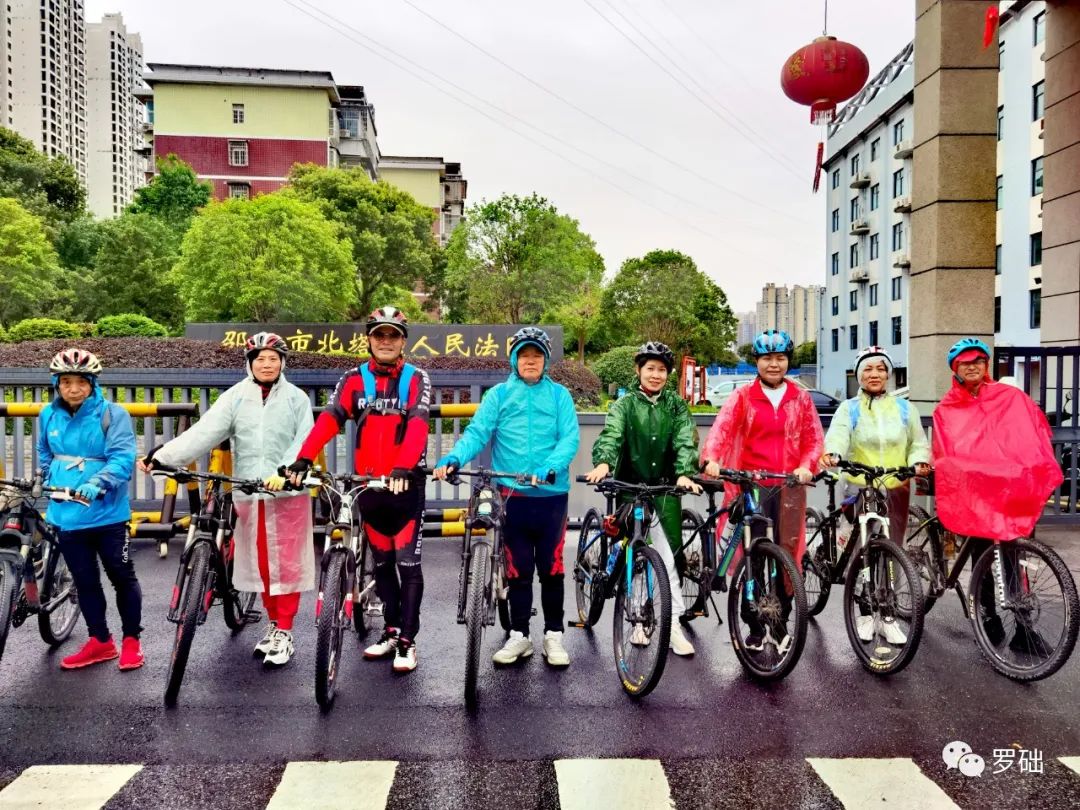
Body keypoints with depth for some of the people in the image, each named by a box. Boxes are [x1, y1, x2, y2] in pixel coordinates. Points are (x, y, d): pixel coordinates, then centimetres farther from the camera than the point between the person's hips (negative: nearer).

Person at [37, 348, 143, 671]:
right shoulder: (49, 415, 5)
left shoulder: (112, 414, -11)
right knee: (85, 581, 13)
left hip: (107, 513, -5)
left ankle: (131, 640, 21)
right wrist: (48, 481, 7)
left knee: (122, 577, 6)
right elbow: (46, 455, 21)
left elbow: (123, 458, -19)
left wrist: (97, 484, -33)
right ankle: (100, 641, 27)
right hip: (66, 514, 5)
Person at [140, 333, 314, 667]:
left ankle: (284, 633, 12)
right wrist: (160, 456, -19)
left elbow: (304, 440, -8)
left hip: (288, 491, -2)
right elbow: (203, 432, -7)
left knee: (286, 562, 1)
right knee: (260, 562, 11)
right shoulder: (235, 397, 4)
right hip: (248, 492, 2)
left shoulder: (296, 398, 1)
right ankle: (273, 623, 29)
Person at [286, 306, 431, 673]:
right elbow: (329, 419, -11)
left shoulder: (416, 379, -3)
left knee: (407, 564, 0)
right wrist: (304, 458, -28)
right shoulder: (354, 379, 4)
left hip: (406, 484, -3)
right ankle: (391, 631, 27)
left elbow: (417, 424, -19)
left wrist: (403, 468, -36)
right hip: (369, 484, 3)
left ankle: (407, 641, 9)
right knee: (382, 563, 14)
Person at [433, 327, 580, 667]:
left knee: (551, 567, 6)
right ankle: (519, 635, 21)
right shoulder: (499, 394, 6)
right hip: (512, 494, 0)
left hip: (551, 493, 0)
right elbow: (477, 432, -5)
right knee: (518, 569, 8)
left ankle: (554, 635, 20)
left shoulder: (559, 395, 5)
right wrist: (453, 458, -23)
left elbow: (570, 438, -4)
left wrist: (550, 467, -22)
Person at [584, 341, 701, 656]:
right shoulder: (625, 405, 3)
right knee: (663, 554, -6)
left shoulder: (676, 405, 8)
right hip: (632, 488, -2)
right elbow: (611, 434, -16)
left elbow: (685, 441, -7)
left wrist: (684, 473, -26)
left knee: (670, 552, 2)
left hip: (666, 488, 2)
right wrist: (603, 463, -36)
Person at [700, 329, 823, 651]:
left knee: (787, 553, 4)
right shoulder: (743, 396, 5)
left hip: (789, 484, 2)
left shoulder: (801, 397, 11)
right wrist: (711, 459, -28)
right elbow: (722, 427, -10)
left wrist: (806, 466, -11)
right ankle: (754, 627, 14)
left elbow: (814, 439, 8)